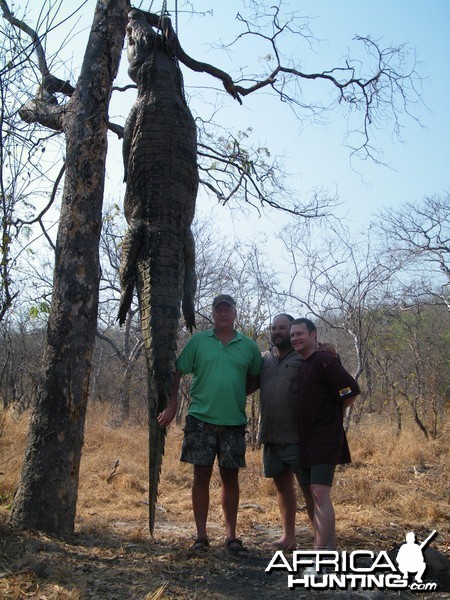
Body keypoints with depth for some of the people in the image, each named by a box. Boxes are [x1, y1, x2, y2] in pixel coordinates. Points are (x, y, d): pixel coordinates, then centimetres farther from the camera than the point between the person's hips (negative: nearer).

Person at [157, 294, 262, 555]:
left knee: (231, 478, 8)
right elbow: (178, 372, 4)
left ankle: (231, 536, 20)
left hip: (234, 421, 1)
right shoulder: (198, 341, 2)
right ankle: (201, 536, 17)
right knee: (201, 476, 5)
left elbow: (255, 377, 17)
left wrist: (237, 395, 3)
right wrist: (172, 405, -2)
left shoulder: (249, 346, 6)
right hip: (201, 418, -1)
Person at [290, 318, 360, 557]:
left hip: (325, 439, -9)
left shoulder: (324, 361, -11)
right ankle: (327, 547, 24)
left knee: (320, 493, -15)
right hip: (305, 440, 9)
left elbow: (351, 390, -18)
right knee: (309, 493, 12)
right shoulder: (301, 365, 16)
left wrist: (333, 413, -3)